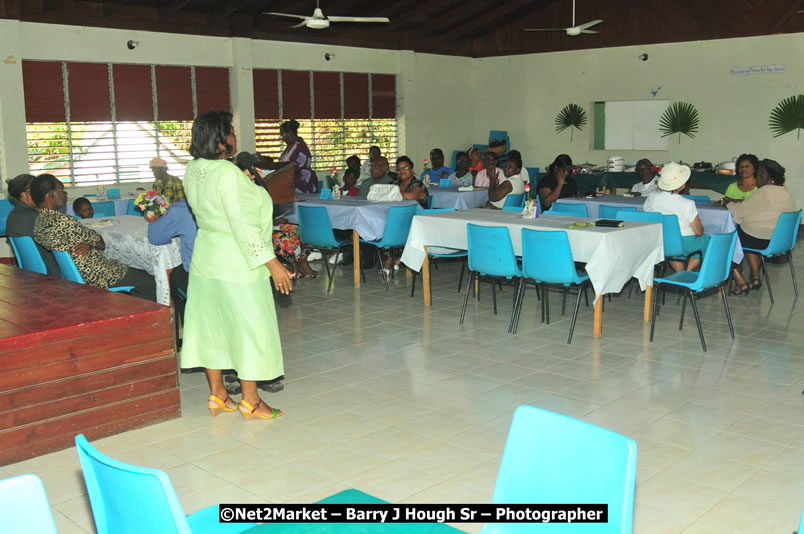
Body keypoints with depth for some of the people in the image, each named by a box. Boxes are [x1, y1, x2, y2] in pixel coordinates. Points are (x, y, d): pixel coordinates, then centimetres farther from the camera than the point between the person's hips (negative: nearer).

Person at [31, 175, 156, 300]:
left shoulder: (39, 222, 5)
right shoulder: (64, 222, -27)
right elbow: (100, 242, -15)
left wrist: (88, 244, -10)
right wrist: (91, 244, 2)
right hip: (95, 278, -11)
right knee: (151, 284, 0)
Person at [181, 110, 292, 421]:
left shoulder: (193, 170, 3)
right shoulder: (229, 174, -22)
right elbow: (243, 226, -24)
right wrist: (272, 263, -20)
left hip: (206, 257, 9)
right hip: (236, 262, -8)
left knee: (212, 324, 13)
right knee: (249, 325, 3)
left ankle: (217, 394, 24)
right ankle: (250, 401, 12)